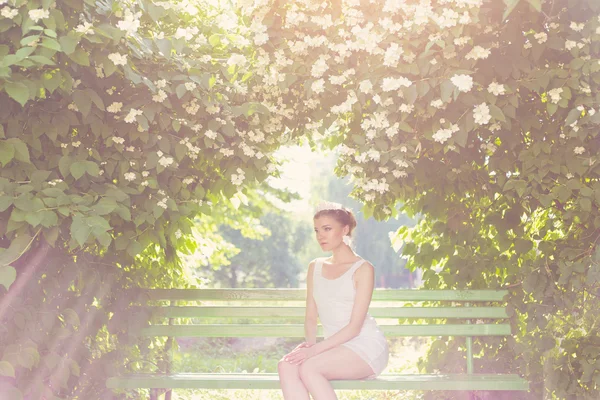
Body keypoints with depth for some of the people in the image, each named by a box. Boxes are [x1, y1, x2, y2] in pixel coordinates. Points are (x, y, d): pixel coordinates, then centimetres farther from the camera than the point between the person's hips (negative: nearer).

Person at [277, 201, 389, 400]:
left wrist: (316, 349, -19)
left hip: (366, 346, -5)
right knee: (286, 365, -24)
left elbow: (355, 326, -11)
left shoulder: (363, 269, -5)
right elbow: (311, 316, 12)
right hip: (335, 349, 6)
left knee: (308, 367, -30)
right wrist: (309, 343, -10)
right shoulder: (315, 267, 15)